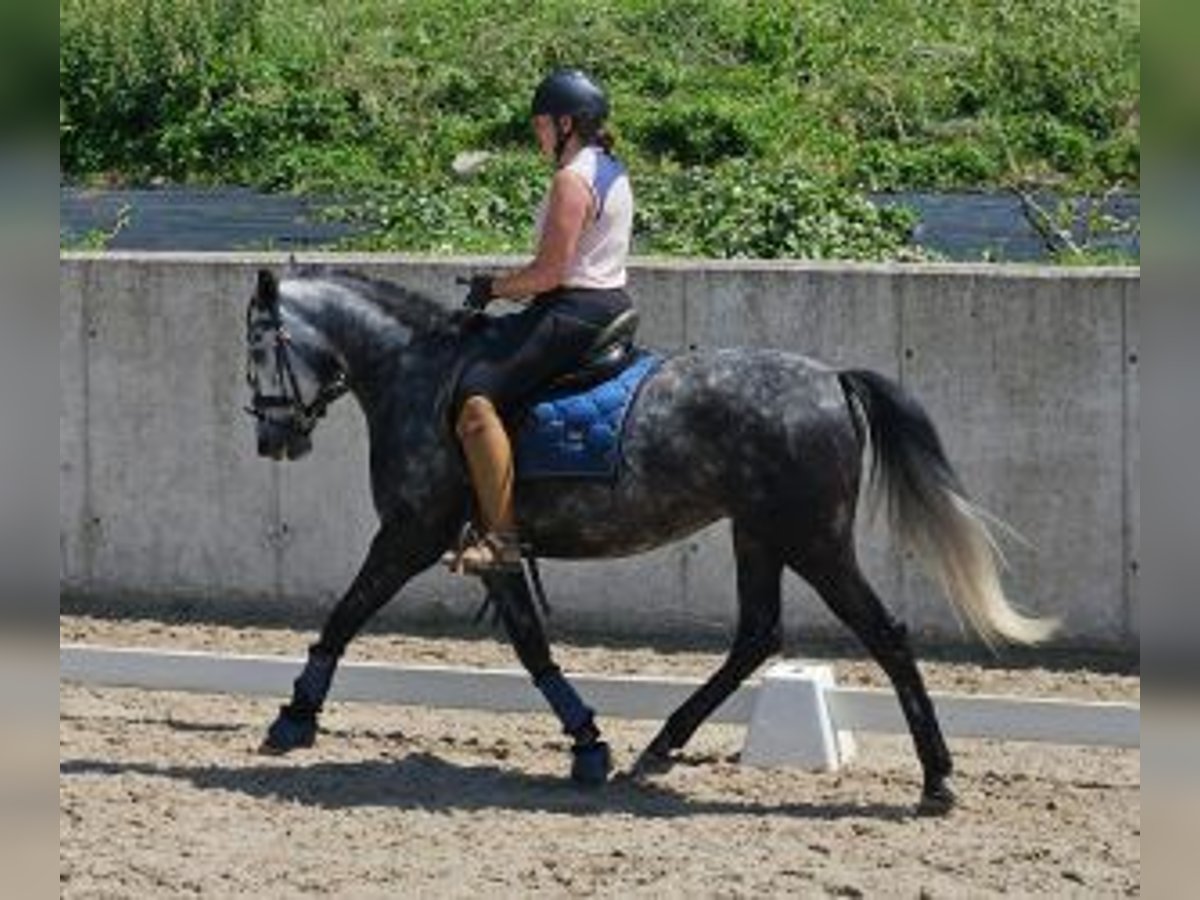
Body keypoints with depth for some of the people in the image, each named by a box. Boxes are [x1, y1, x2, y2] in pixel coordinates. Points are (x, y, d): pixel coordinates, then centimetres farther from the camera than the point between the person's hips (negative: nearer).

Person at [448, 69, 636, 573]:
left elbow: (550, 272, -20)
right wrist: (510, 288, 18)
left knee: (477, 396, -20)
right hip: (610, 306, 11)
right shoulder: (612, 173, 16)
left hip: (576, 313, -11)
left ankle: (500, 534, -26)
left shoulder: (572, 180, -16)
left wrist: (494, 288, -6)